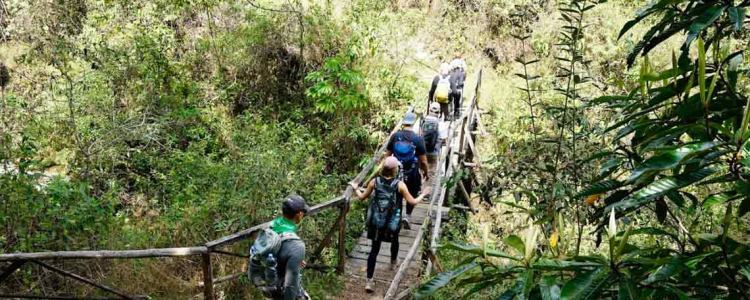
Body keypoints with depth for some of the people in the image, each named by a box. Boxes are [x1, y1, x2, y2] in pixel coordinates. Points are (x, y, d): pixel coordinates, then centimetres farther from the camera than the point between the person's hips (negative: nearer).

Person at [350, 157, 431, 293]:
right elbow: (412, 202, -11)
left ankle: (369, 281, 2)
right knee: (394, 240, 31)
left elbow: (362, 197, 3)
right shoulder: (400, 184, -17)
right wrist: (423, 194, 7)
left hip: (376, 222, 1)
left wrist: (355, 188, 22)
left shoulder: (375, 181, -9)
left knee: (374, 249, 7)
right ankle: (393, 262, 56)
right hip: (393, 222, -1)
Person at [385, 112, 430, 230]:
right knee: (412, 196, 18)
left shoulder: (395, 136, -7)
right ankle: (407, 216, 4)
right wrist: (427, 172, 5)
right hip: (412, 174, -2)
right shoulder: (418, 139, -15)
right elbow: (423, 161, -11)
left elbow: (387, 155, -1)